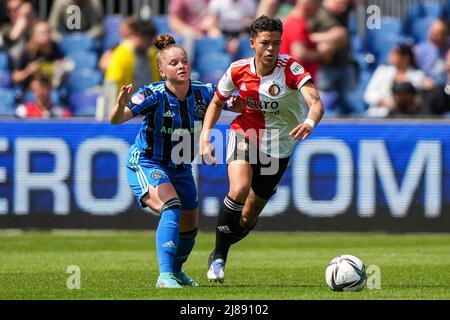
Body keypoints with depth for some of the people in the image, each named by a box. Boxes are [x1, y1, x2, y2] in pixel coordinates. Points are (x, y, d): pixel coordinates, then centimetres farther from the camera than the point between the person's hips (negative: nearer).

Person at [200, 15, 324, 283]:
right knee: (239, 190, -28)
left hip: (278, 146, 0)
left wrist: (310, 122, -57)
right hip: (244, 135, 0)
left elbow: (316, 103, -35)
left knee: (250, 216, 7)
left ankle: (220, 251, 37)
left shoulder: (291, 68, -21)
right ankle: (218, 257, -12)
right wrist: (205, 136, -6)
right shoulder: (238, 71, -12)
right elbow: (217, 102, 7)